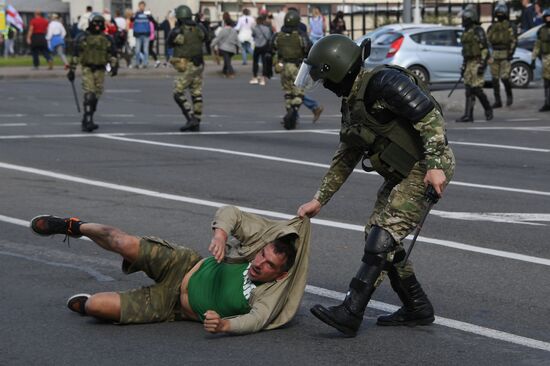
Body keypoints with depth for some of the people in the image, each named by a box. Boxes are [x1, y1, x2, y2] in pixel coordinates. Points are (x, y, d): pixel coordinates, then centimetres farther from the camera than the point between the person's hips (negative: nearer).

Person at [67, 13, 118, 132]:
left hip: (100, 70, 4)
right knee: (89, 95, -15)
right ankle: (87, 121, -18)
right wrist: (72, 70, -2)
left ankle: (87, 121, 19)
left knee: (96, 95, 6)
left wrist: (114, 66, -10)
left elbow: (112, 54, 7)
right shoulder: (83, 37, 0)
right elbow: (75, 54, 1)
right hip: (87, 69, -4)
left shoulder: (107, 39, 8)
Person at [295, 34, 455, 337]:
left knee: (382, 236, -16)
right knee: (377, 236, 9)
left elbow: (430, 115, -24)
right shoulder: (351, 101, 13)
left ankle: (350, 314, -20)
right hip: (402, 173, 10)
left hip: (428, 170, -10)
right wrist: (319, 200, 20)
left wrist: (434, 165, -30)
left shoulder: (384, 82, -18)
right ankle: (417, 308, 18)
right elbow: (345, 158, 21)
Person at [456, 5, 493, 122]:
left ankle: (488, 110, 9)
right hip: (469, 63, 9)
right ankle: (468, 115, 0)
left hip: (477, 63, -9)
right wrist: (463, 65, 20)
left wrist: (482, 65, -21)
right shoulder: (466, 32, 16)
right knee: (469, 90, 3)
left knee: (476, 89, -10)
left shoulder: (478, 31, -10)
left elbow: (485, 49, -15)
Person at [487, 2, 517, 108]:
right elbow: (487, 40, 11)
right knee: (495, 79, 3)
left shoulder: (509, 26, -3)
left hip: (505, 55, -5)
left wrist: (510, 54, -15)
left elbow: (514, 41, -9)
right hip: (494, 55, 5)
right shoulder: (492, 27, 11)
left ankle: (509, 95, 11)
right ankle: (497, 101, 8)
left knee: (504, 77, -14)